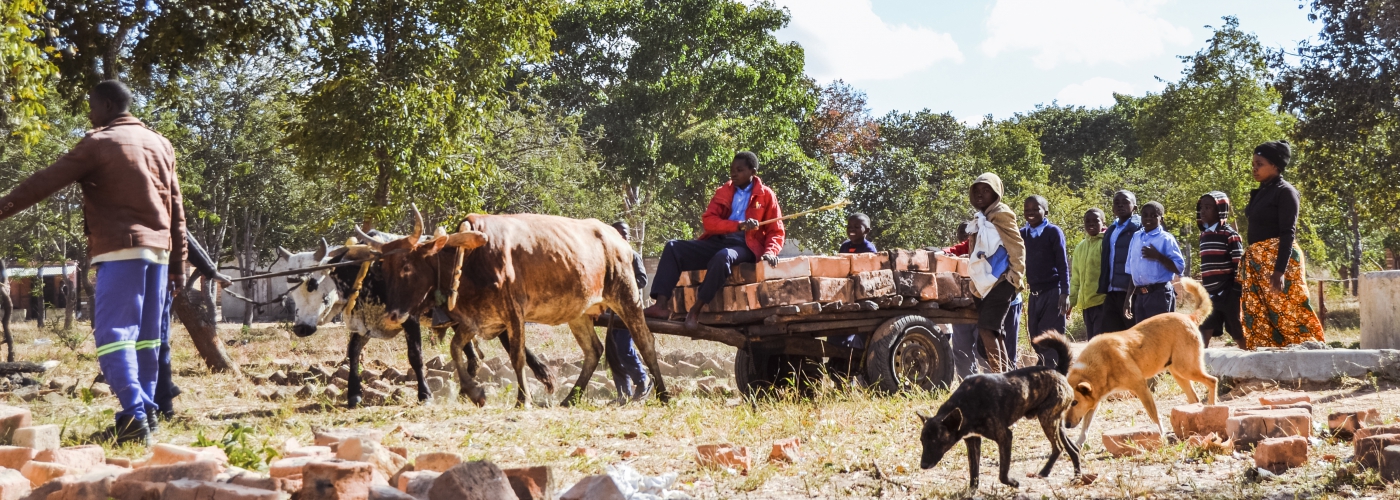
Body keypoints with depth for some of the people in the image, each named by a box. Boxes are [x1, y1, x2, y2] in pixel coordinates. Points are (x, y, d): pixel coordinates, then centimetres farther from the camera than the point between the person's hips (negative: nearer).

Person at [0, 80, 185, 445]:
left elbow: (49, 180, -8)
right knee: (146, 335, 11)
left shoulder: (99, 143, -3)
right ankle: (145, 411, 10)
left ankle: (134, 417, -20)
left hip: (121, 250, -7)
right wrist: (178, 265, 20)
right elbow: (176, 209, 17)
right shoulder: (160, 144, 17)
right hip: (158, 250, 7)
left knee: (113, 333, -8)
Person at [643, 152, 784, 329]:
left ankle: (696, 309, -28)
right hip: (716, 242, 5)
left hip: (745, 247, -5)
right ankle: (662, 305, -27)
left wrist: (770, 252, -18)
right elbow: (708, 221, -1)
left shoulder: (766, 195, 6)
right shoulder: (723, 192, 14)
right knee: (673, 247, -15)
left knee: (723, 257, -39)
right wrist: (739, 225, -17)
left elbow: (776, 231, 4)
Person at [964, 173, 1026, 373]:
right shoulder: (981, 219, 17)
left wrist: (1015, 276, -13)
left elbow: (1017, 247, -10)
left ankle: (997, 375, -20)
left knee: (986, 329, -18)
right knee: (995, 332, 8)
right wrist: (975, 284, 17)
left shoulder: (1001, 214, -6)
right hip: (985, 284, 9)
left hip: (1000, 282, -9)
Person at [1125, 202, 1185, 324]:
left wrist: (1158, 256, -18)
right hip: (1139, 296, 6)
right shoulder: (1136, 237, 13)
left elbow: (1179, 267, -9)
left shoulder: (1166, 239, -4)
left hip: (1159, 294, -6)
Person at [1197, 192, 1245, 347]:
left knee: (1238, 333, 2)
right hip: (1210, 295, 7)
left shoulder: (1229, 234, -9)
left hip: (1228, 294, -7)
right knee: (1203, 333, -1)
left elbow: (1240, 265, -11)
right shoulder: (1204, 234, 13)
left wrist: (1237, 293, -15)